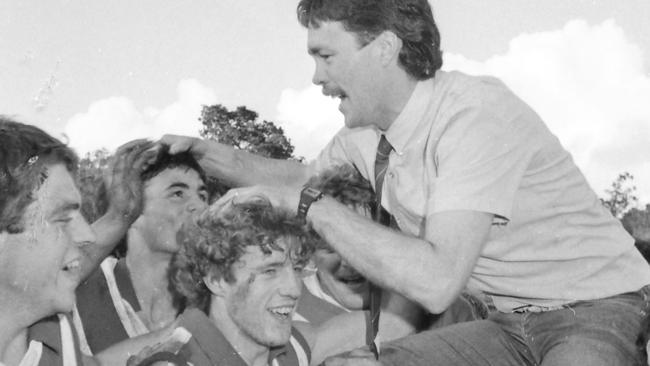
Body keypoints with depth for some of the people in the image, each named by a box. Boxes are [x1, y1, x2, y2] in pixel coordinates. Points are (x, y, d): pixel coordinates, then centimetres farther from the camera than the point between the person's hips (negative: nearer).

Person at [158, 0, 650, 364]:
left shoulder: (475, 112, -24)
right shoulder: (365, 134, 3)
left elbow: (436, 282, -32)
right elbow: (302, 176, 25)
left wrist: (307, 203, -24)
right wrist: (209, 155, 8)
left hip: (600, 310, -8)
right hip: (512, 324, 8)